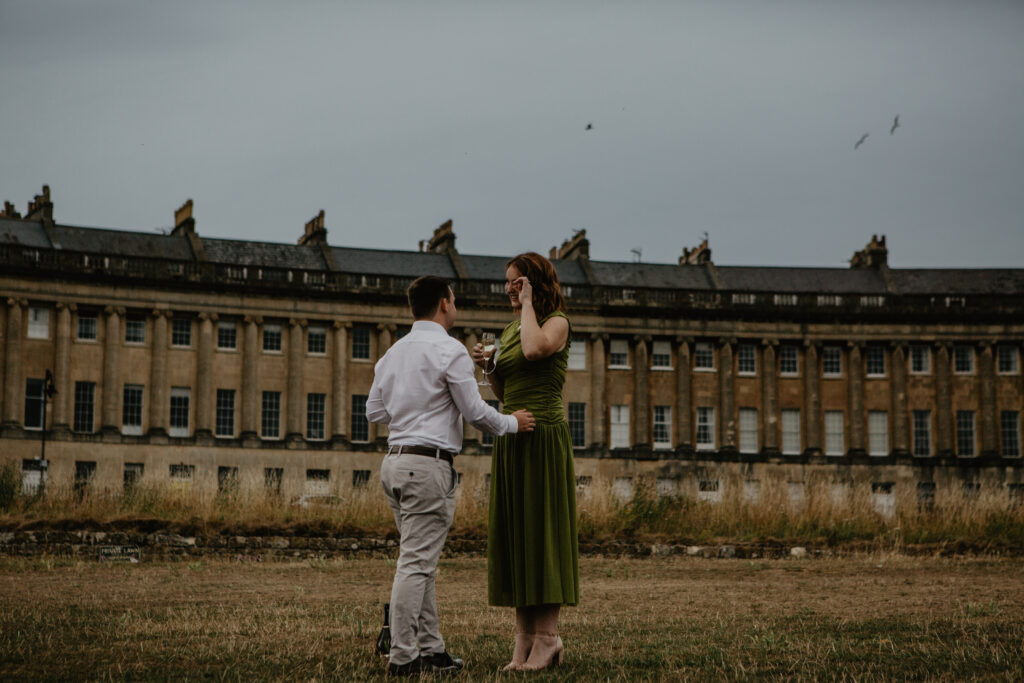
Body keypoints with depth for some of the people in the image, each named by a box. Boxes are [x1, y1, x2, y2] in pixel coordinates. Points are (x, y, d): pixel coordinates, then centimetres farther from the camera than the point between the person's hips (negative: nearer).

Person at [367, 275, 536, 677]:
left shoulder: (393, 353, 15)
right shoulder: (450, 352, -9)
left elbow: (374, 412, 17)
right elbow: (475, 412, -9)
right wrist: (512, 423, 7)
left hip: (395, 461, 8)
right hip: (429, 463, -8)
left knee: (421, 561, 13)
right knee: (416, 563, -8)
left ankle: (430, 649, 15)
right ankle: (402, 657, -7)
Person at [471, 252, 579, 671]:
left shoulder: (557, 322, -3)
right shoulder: (510, 331, 18)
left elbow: (534, 350, -26)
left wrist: (527, 303, -12)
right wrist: (488, 367, 3)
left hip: (543, 436, -8)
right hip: (510, 439, 8)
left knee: (542, 530, -8)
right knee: (513, 533, 5)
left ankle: (546, 637, -5)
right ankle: (524, 638, 7)